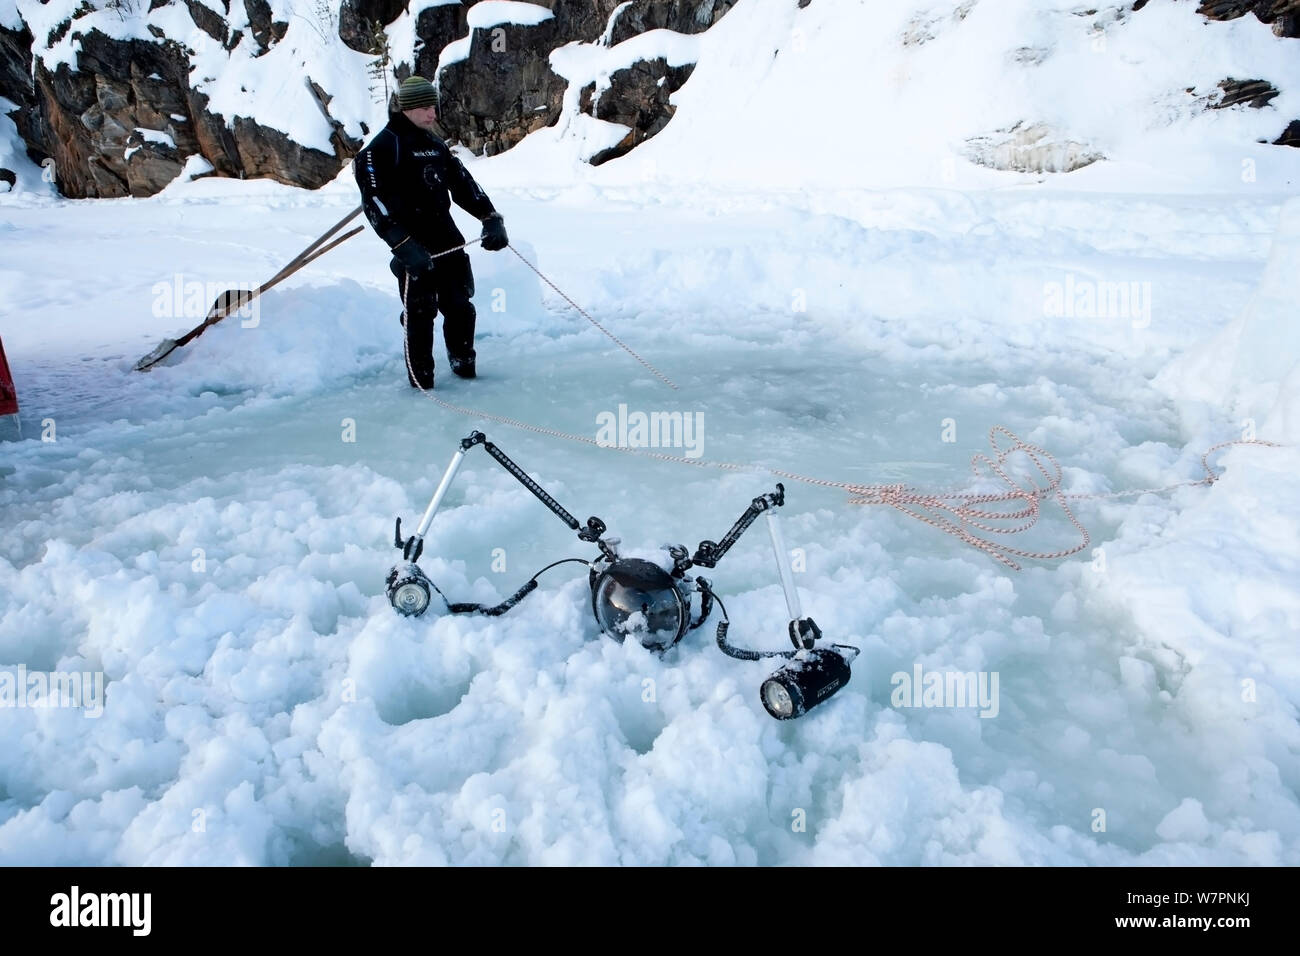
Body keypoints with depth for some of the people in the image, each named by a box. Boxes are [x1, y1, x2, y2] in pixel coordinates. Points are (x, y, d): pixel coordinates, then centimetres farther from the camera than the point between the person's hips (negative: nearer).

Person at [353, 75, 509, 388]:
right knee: (420, 313, -4)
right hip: (415, 249, -7)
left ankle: (463, 361, 28)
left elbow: (462, 182, 20)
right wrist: (403, 245, -25)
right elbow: (374, 201, -16)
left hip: (448, 240, 7)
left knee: (460, 306, 10)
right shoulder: (383, 146, -8)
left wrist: (491, 218, 7)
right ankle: (420, 376, 9)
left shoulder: (435, 145, 16)